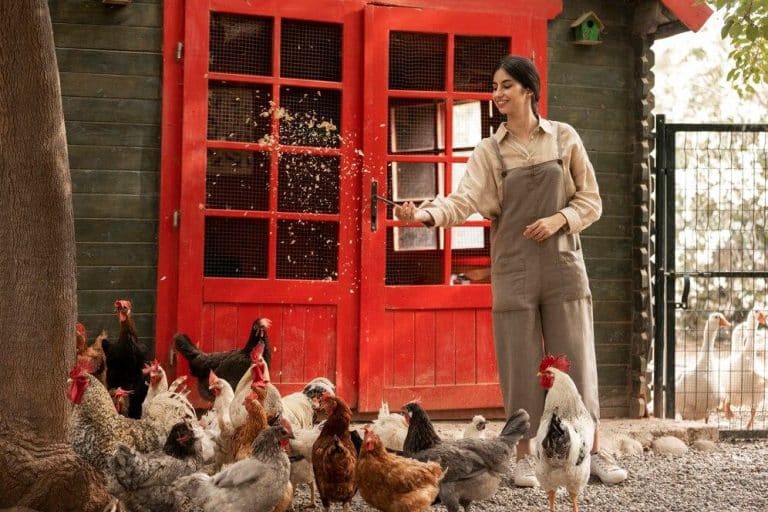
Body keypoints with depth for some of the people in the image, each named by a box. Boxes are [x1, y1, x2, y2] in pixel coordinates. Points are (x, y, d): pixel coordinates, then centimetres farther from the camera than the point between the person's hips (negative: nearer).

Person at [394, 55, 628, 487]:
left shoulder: (565, 138, 3)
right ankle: (524, 456, 13)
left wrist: (559, 219, -12)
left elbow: (591, 200, 6)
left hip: (562, 262, 0)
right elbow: (464, 200, -13)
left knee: (575, 357, 2)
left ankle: (593, 451, 12)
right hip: (514, 268, 0)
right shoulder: (489, 151, 2)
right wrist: (426, 214, -31)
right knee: (521, 362, 2)